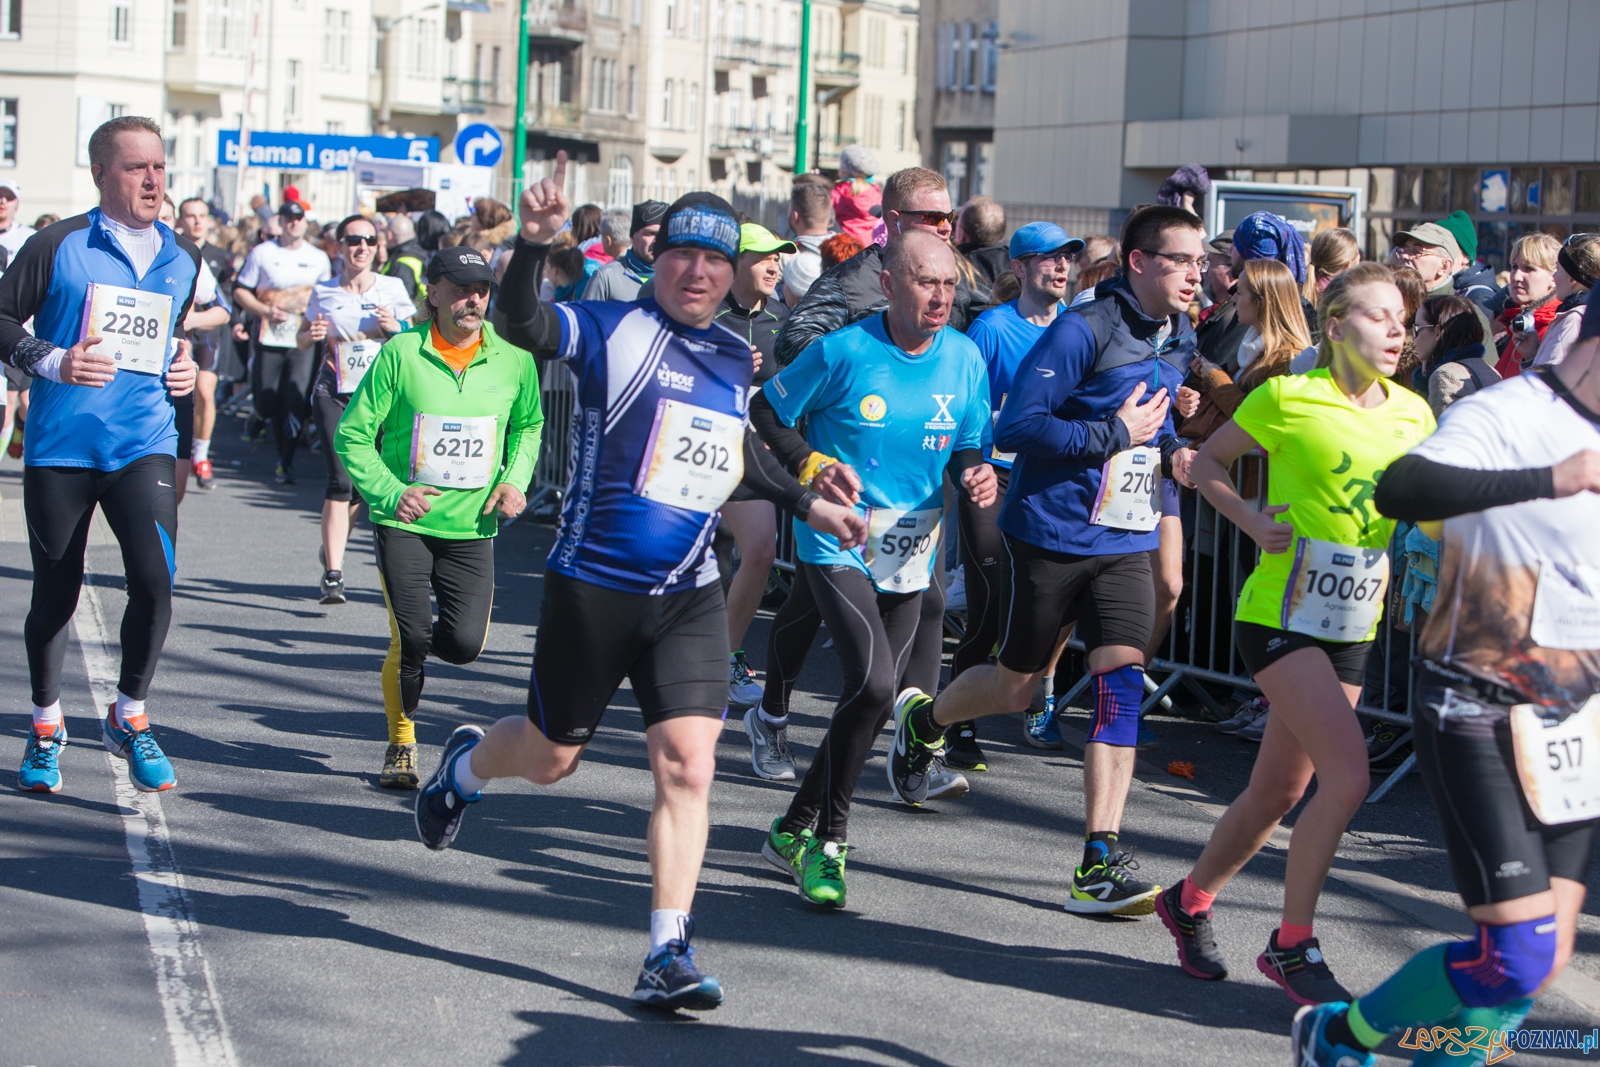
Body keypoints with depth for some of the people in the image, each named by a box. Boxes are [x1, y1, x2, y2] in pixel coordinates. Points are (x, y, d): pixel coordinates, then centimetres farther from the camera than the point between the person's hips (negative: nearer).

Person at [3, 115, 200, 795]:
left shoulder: (183, 258, 11)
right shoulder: (59, 246, -3)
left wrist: (186, 365, 6)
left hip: (144, 444, 2)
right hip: (60, 446, -2)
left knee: (154, 578, -17)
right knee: (56, 593, 7)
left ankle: (129, 718, 5)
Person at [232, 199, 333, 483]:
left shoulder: (319, 258, 10)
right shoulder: (262, 253, 3)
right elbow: (240, 291, 3)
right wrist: (266, 311, -12)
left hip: (303, 342, 0)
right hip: (269, 340, 0)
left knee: (297, 401, -11)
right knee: (267, 404, 5)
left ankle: (286, 463, -2)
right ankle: (282, 453, 29)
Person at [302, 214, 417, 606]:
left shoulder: (392, 288, 4)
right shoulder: (324, 292, 5)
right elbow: (302, 339, 15)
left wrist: (395, 327, -11)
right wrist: (312, 334, -8)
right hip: (334, 392, -1)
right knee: (341, 480, -14)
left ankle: (331, 543, 35)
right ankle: (333, 574, -13)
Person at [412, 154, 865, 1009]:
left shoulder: (734, 360, 9)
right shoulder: (613, 330, -9)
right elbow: (522, 322, -28)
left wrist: (807, 505, 23)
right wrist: (533, 242, -44)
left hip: (688, 596, 4)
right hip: (592, 585, -4)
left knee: (688, 764, -9)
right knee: (549, 758, 13)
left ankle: (668, 955, -3)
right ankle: (463, 764, 49)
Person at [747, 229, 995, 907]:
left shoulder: (964, 358, 1)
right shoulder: (843, 352, -12)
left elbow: (966, 446, 12)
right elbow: (767, 412, -1)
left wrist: (975, 475, -11)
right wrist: (813, 466, -16)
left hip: (911, 556, 6)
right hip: (836, 545, -6)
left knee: (877, 697, 10)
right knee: (874, 683, -22)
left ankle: (795, 829, 29)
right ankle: (828, 840, -5)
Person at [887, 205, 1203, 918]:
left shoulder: (1180, 340, 9)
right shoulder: (1082, 332, -15)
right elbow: (1015, 427, -19)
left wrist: (1172, 451, 4)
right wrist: (1116, 434, -20)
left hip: (1127, 543, 5)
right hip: (1054, 533, -5)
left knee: (1123, 681, -10)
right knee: (1015, 689, 8)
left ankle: (1099, 865, -8)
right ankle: (921, 719, 42)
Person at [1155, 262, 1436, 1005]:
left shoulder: (1415, 415, 6)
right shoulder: (1286, 398, -9)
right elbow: (1207, 461, 3)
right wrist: (1253, 521, -12)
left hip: (1353, 629, 6)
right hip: (1281, 614, -6)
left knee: (1278, 792, 13)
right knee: (1348, 774, -20)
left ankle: (1189, 901, 36)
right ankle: (1291, 945, -4)